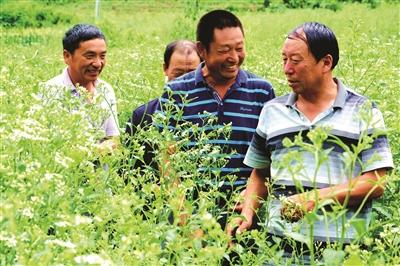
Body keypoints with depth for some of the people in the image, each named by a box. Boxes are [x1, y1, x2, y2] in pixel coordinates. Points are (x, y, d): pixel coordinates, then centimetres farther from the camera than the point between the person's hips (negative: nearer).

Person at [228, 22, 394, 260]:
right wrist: (247, 216, 1)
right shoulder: (272, 111, 13)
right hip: (279, 241, 3)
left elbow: (375, 184, -4)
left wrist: (316, 198, -14)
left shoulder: (364, 112, 2)